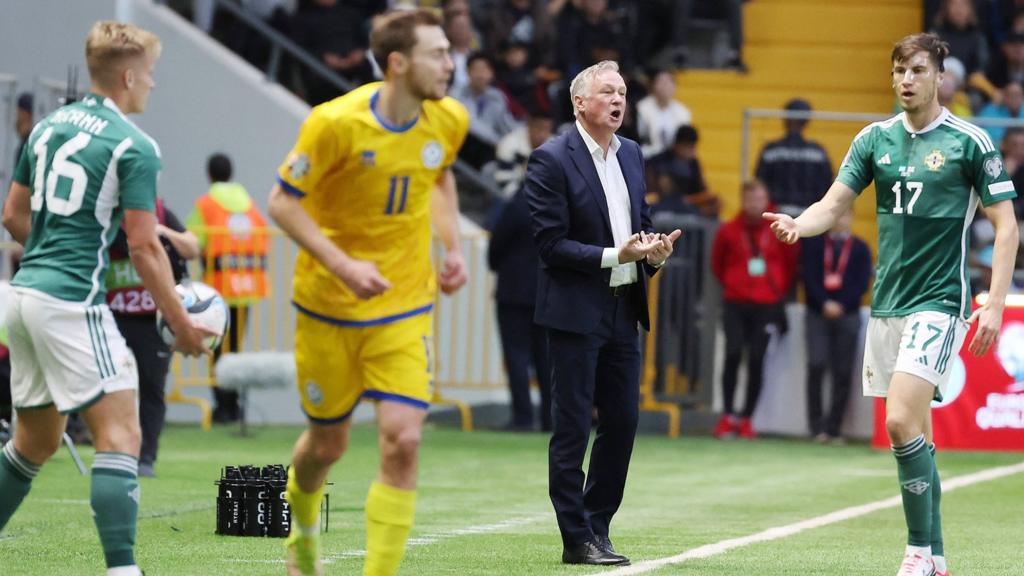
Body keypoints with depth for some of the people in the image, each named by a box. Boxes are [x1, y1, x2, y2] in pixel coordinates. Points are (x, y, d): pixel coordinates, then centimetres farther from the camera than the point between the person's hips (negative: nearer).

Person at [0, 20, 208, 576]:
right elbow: (143, 247, -12)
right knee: (120, 432, -8)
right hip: (73, 302, -8)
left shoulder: (47, 127, 13)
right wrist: (183, 325, -4)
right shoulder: (134, 146, -9)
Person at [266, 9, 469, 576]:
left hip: (405, 308, 3)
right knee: (327, 443, 11)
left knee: (402, 440, -14)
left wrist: (452, 246, 5)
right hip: (327, 307, -3)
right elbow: (283, 202, -12)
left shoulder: (449, 121, -4)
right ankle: (302, 523, 46)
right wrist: (342, 265, -22)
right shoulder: (335, 124, -20)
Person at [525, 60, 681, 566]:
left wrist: (655, 252, -2)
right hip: (575, 311, -7)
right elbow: (550, 243, -15)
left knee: (623, 421, 7)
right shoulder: (552, 160, -11)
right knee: (572, 427, -1)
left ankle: (597, 528, 18)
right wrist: (615, 256, -21)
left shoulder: (630, 154, 12)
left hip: (624, 309, 7)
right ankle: (577, 540, 3)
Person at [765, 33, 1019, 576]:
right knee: (914, 436, 8)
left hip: (939, 302, -6)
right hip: (887, 303, 6)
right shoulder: (875, 139, 8)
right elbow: (834, 203, 3)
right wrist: (798, 225, -20)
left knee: (902, 422, -18)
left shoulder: (970, 142, -5)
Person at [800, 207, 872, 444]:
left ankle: (833, 429, 3)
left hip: (847, 316, 1)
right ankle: (816, 426, -11)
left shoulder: (860, 249, 9)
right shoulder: (813, 243, 9)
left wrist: (841, 305, -10)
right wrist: (824, 304, -11)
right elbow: (808, 275, 1)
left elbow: (863, 283, 2)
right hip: (817, 314, -1)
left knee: (843, 373, -2)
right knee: (816, 364, -16)